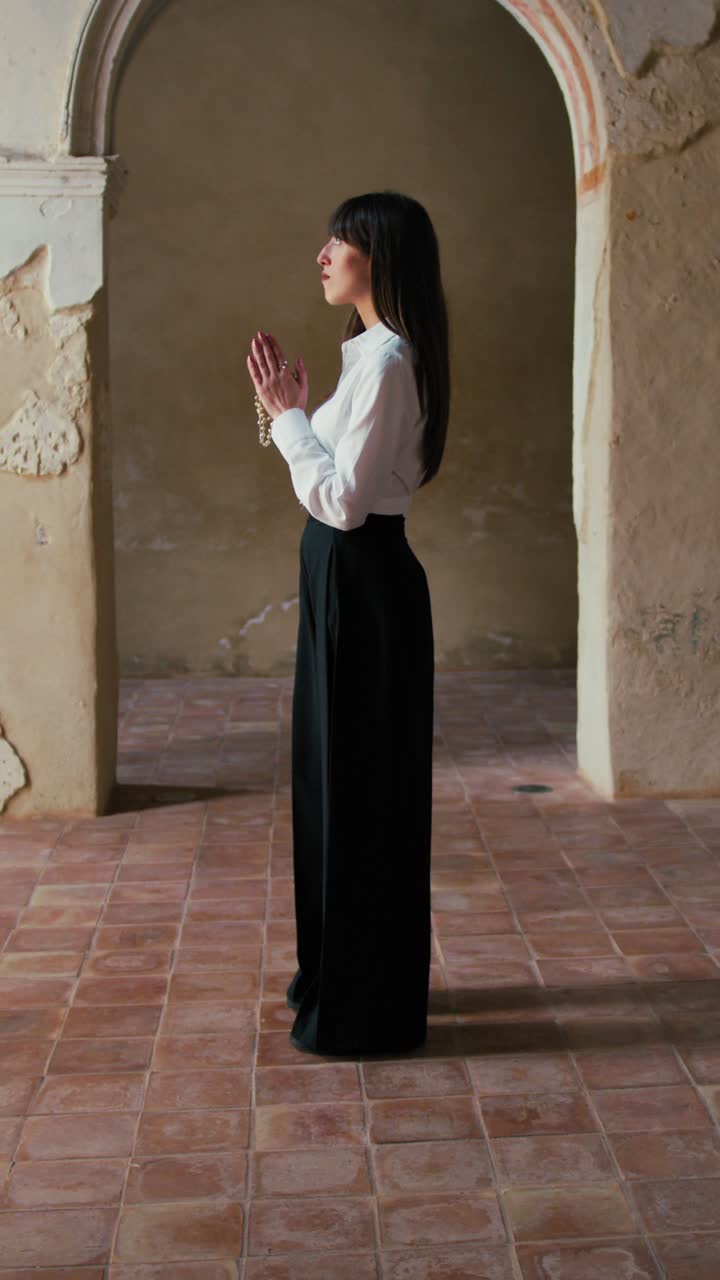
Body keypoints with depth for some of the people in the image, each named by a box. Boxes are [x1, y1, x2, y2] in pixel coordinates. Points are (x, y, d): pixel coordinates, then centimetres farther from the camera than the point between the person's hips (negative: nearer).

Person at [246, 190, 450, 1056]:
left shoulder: (387, 359, -17)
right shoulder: (374, 352, 15)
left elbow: (343, 499, -22)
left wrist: (287, 415, -14)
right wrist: (295, 410, 11)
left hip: (362, 583, -11)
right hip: (347, 579, 11)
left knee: (359, 787, -1)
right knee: (337, 779, 18)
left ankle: (368, 1009, 13)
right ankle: (339, 974, 33)